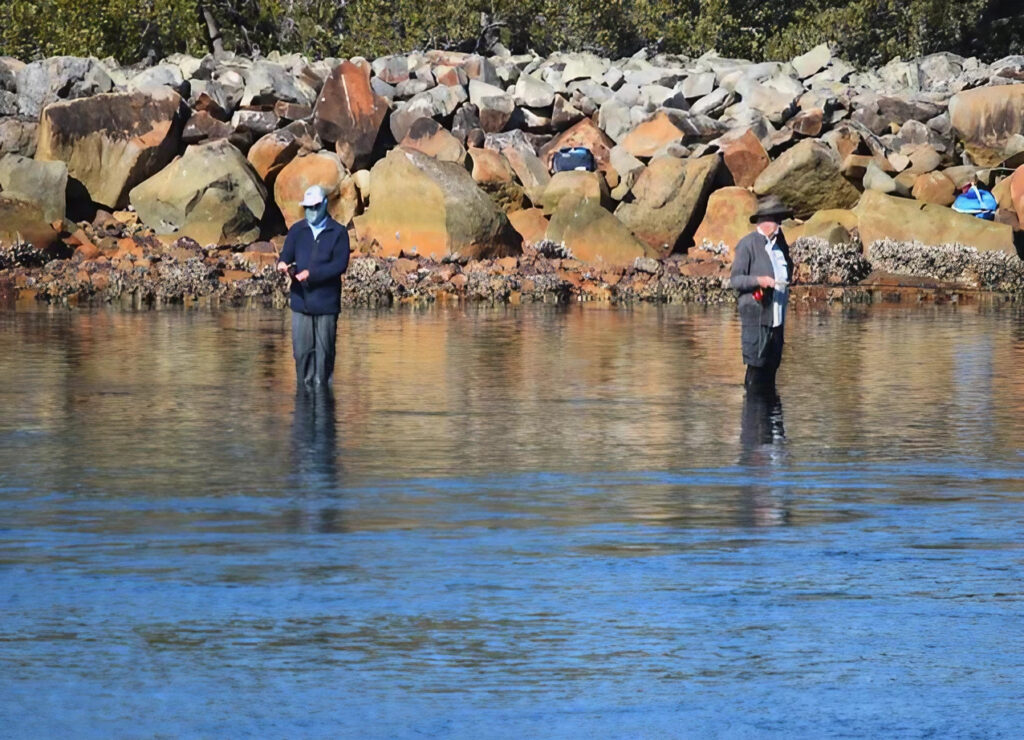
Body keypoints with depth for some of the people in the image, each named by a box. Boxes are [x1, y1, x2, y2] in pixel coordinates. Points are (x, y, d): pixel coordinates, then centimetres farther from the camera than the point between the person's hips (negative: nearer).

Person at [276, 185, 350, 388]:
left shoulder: (338, 233, 2)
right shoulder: (297, 231, 12)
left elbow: (340, 265, -8)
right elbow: (286, 256, 5)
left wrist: (312, 274, -19)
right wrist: (283, 265, -21)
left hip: (326, 301, -2)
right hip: (301, 301, 2)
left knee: (324, 350, 1)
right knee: (301, 350, 0)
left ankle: (321, 385, 7)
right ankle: (304, 385, 8)